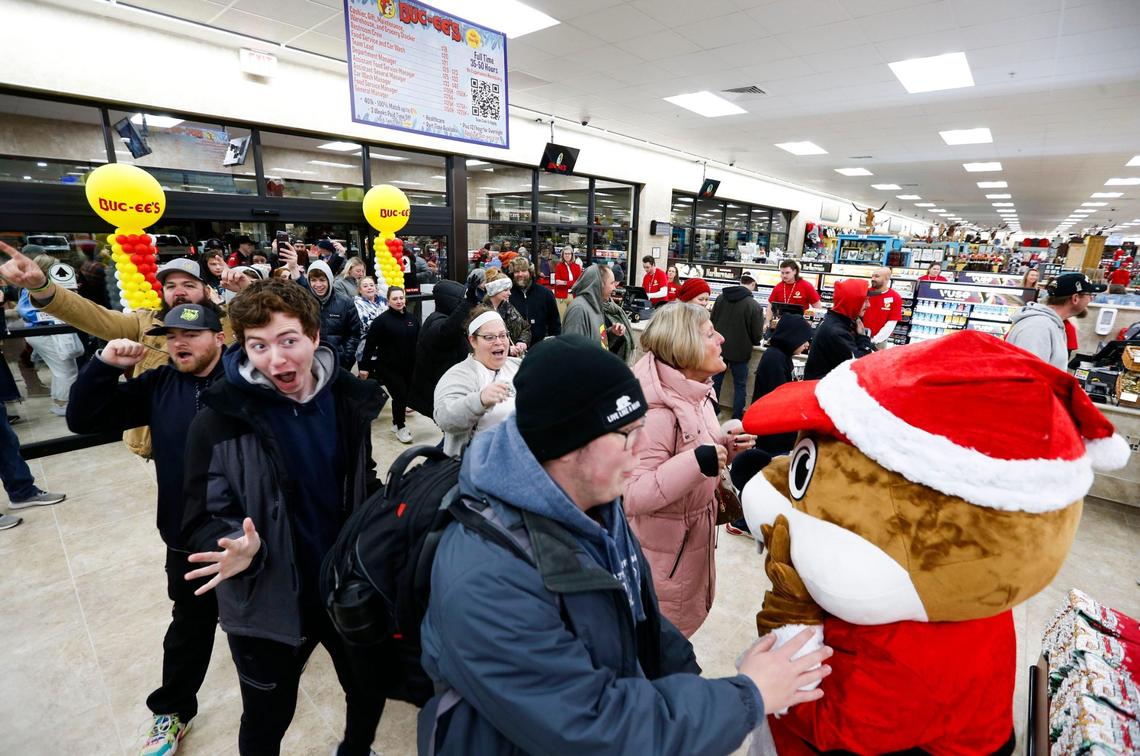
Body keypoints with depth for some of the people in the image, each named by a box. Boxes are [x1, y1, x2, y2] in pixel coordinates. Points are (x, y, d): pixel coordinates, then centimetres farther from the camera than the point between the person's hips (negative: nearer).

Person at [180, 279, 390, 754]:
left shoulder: (348, 397, -8)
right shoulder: (221, 417, -18)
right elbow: (204, 519, -15)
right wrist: (237, 546, -35)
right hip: (269, 600, -3)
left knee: (371, 692, 25)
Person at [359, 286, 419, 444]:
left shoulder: (413, 318, 6)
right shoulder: (382, 319, -10)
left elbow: (418, 343, 11)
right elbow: (370, 344, -11)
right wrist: (364, 366, -13)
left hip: (408, 367, 5)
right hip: (388, 367, -5)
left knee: (404, 394, 10)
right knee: (400, 395, -9)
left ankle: (397, 421, 32)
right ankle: (400, 427, 10)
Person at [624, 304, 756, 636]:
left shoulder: (697, 392, -1)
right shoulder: (656, 410, -30)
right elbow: (630, 496, -34)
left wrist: (725, 442, -5)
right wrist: (698, 462, -38)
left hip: (695, 538, 9)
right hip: (663, 550, -9)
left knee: (684, 622, 29)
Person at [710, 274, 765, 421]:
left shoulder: (721, 297, -5)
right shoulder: (755, 306, -17)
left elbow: (712, 321, 5)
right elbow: (757, 334, -10)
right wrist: (753, 341, 13)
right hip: (739, 350, -4)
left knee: (716, 380, 18)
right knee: (740, 385, 12)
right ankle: (737, 417, 18)